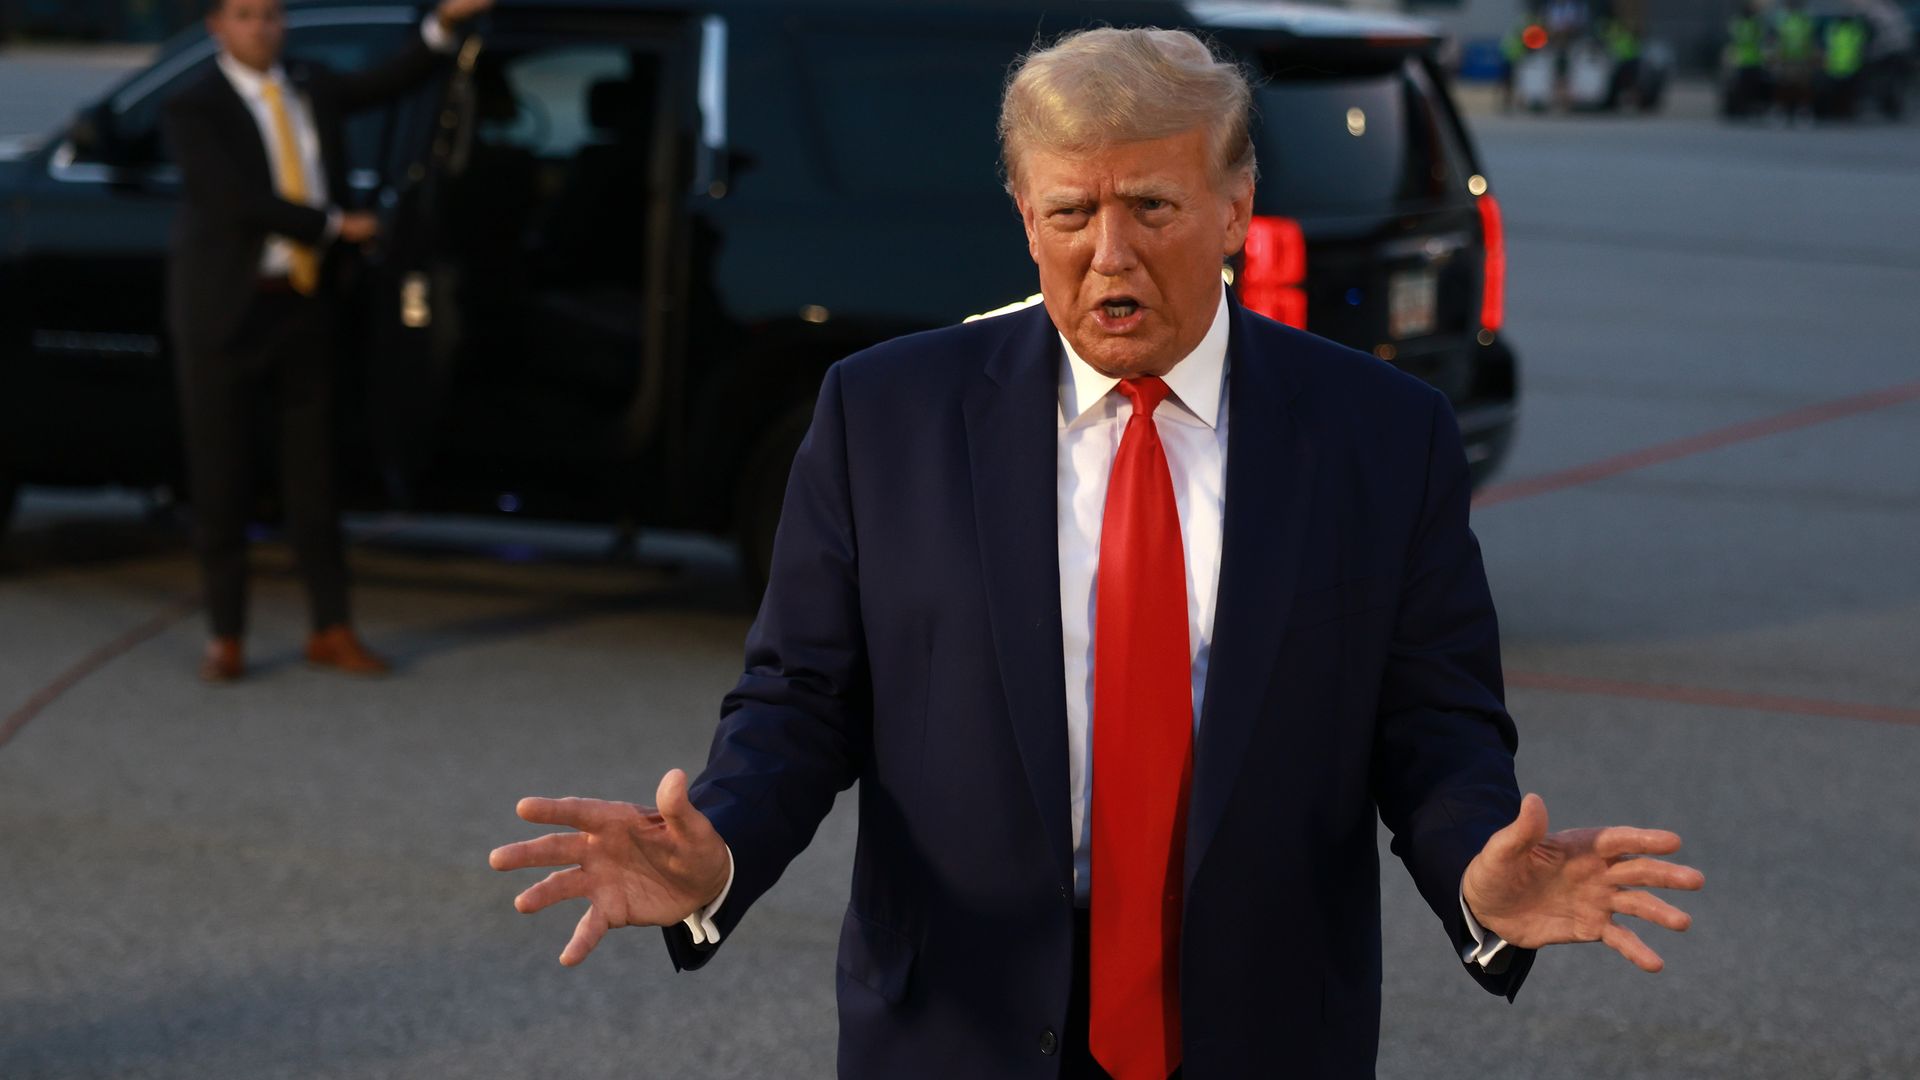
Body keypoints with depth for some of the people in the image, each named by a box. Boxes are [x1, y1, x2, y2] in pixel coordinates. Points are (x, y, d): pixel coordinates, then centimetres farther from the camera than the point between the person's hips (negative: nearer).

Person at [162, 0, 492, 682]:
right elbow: (242, 201, -16)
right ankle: (226, 640, 9)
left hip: (305, 305, 5)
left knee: (313, 473, 7)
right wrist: (336, 225, -13)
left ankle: (331, 632, 11)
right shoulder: (194, 111, -7)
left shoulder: (311, 89, 11)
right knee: (220, 480, 1)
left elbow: (389, 83, 5)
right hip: (228, 312, -5)